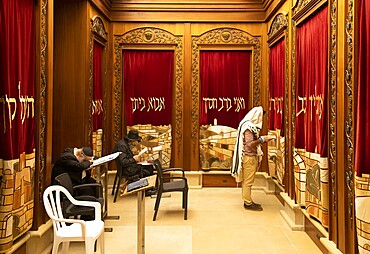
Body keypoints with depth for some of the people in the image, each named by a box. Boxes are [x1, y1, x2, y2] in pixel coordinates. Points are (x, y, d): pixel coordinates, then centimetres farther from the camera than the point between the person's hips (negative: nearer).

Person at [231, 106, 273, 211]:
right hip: (249, 157, -10)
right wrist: (262, 139, -15)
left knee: (246, 181, 14)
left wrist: (261, 139, 9)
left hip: (250, 157, 10)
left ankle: (248, 201, 22)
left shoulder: (249, 126, 14)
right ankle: (248, 203, 4)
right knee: (248, 181, -3)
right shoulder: (248, 127, -17)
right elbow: (250, 144, -21)